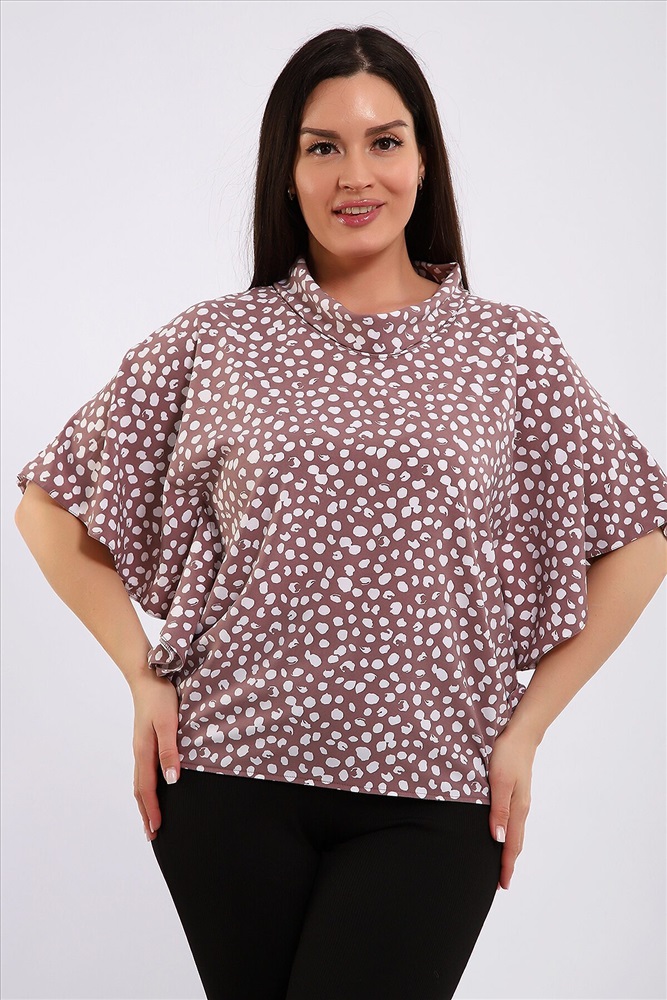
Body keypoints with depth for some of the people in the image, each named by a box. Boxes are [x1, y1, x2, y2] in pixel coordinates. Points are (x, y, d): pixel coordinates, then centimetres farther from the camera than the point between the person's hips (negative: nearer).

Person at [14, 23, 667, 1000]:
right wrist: (144, 676, 2)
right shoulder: (215, 342, 3)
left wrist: (526, 727, 2)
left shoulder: (511, 351, 2)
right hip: (229, 780, 1)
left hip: (427, 804, -1)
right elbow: (50, 511, 10)